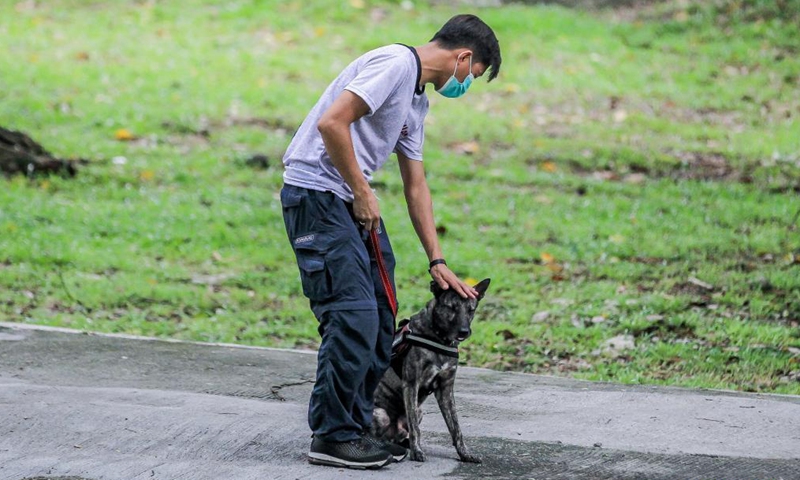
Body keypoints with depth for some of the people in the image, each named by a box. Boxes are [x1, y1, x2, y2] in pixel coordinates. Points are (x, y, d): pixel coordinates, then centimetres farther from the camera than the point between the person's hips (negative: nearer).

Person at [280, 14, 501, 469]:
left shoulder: (418, 101, 19)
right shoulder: (396, 64, -13)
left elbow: (417, 188, 23)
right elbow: (331, 123, -24)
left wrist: (438, 262, 18)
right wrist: (362, 192, -14)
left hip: (353, 200, 10)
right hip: (317, 191, -10)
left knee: (380, 319, 9)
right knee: (354, 316, -13)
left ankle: (356, 427, 17)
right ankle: (332, 437, -4)